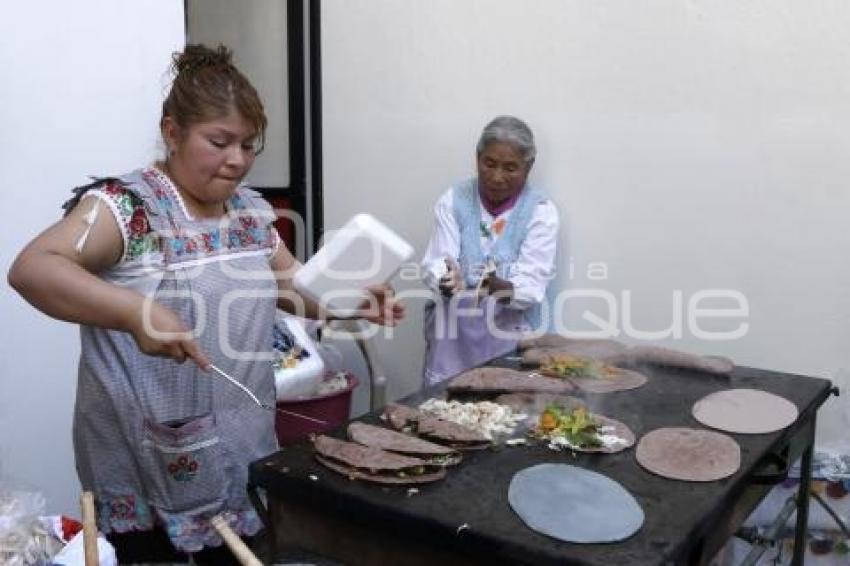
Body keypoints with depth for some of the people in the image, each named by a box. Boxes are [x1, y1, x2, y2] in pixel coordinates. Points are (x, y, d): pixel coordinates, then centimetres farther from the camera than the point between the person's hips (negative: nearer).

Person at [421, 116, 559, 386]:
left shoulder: (541, 211, -3)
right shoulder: (453, 200, 2)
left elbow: (531, 285, -12)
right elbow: (435, 264, -7)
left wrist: (498, 287, -33)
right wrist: (446, 282, -30)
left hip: (512, 331, -1)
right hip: (454, 328, 1)